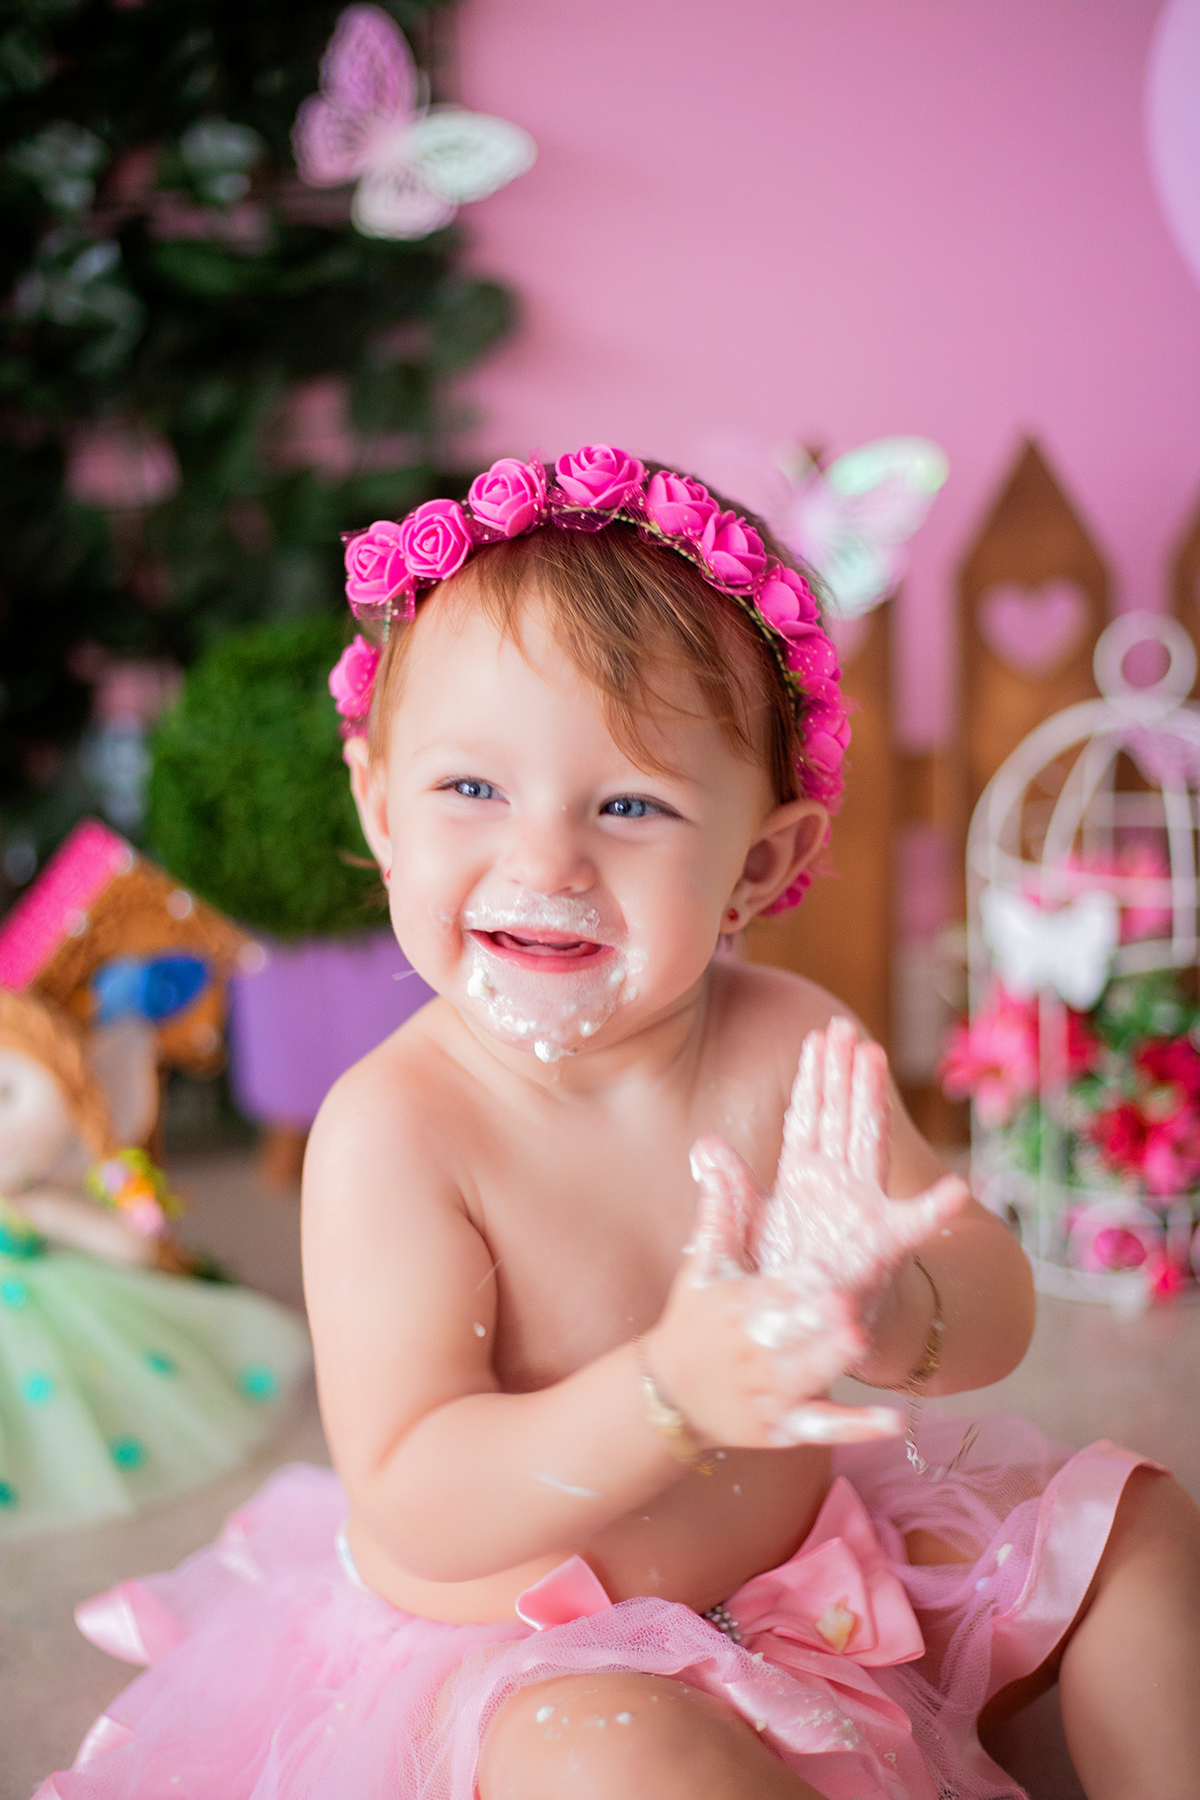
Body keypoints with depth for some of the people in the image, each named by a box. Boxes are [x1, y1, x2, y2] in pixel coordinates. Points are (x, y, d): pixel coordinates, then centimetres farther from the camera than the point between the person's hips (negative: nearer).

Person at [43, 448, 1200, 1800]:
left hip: (811, 1561, 5)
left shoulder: (789, 1051, -13)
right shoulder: (396, 1130, -24)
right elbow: (418, 1512, -28)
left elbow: (999, 1314, -14)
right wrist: (671, 1392, -44)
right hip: (506, 1647, -4)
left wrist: (894, 1312, -39)